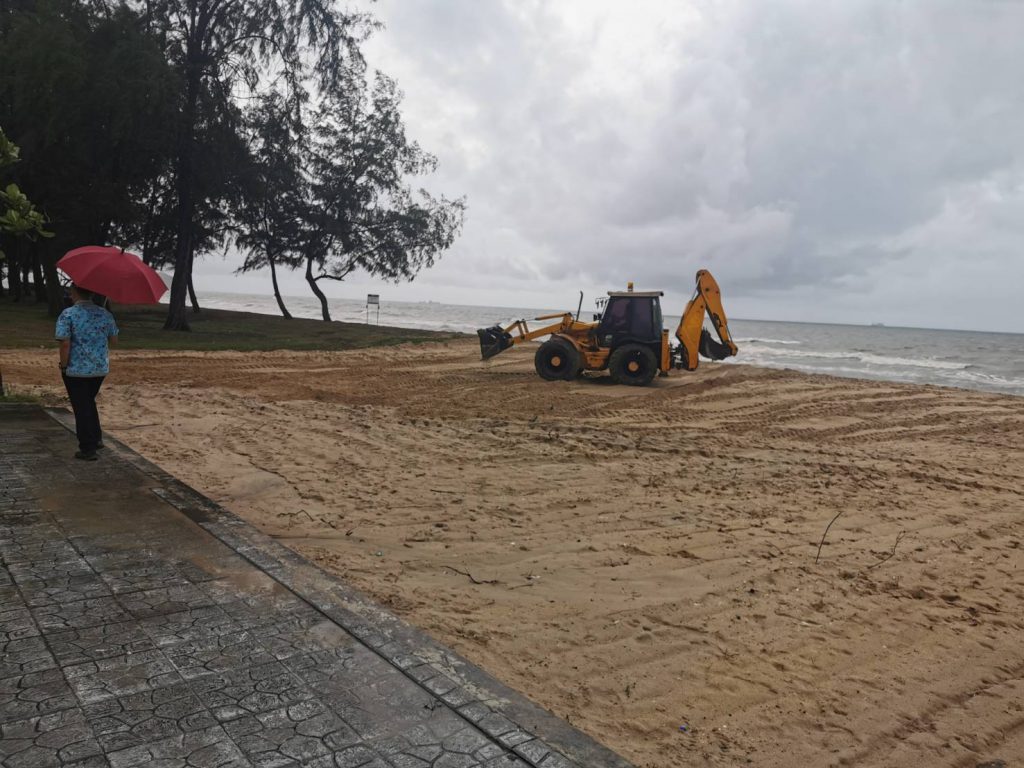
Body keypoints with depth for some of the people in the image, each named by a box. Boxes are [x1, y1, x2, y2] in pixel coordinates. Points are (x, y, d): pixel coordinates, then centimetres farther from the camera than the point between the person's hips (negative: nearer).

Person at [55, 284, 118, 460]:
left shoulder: (67, 314, -13)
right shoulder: (105, 314, 1)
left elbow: (65, 344, -18)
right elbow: (113, 339, 8)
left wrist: (64, 367, -7)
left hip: (76, 370, -4)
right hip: (100, 369, 5)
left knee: (81, 408, 5)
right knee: (89, 403, 25)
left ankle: (88, 449, 9)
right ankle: (97, 439, 24)